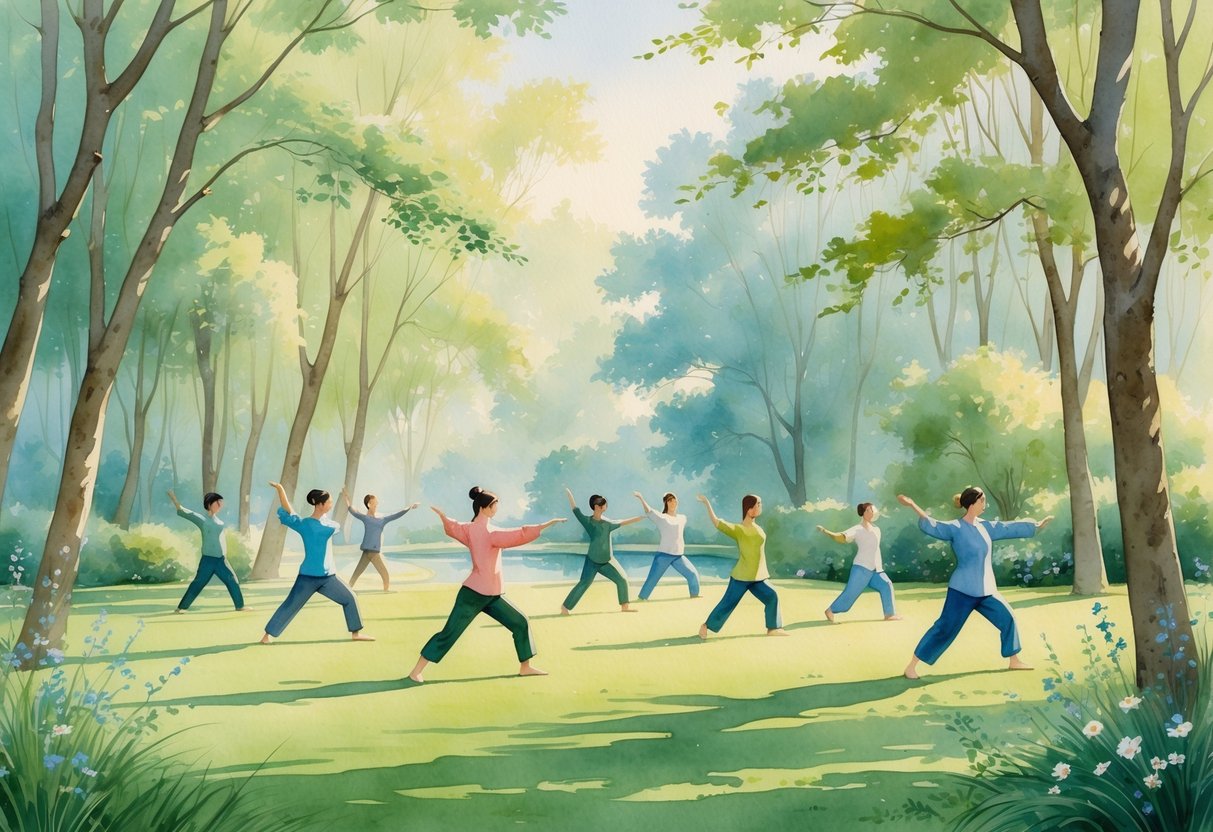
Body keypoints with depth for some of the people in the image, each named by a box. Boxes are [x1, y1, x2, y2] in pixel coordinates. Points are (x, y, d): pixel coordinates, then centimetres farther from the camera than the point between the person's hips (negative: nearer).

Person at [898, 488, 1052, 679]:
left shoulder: (986, 526, 8)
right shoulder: (956, 528, -13)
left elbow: (1010, 528, 19)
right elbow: (932, 526, -24)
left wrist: (1037, 525, 26)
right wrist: (912, 505, -37)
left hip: (986, 590, 7)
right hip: (963, 590, -7)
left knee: (1008, 619, 13)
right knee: (944, 628, -9)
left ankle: (1014, 661, 31)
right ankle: (911, 666, -3)